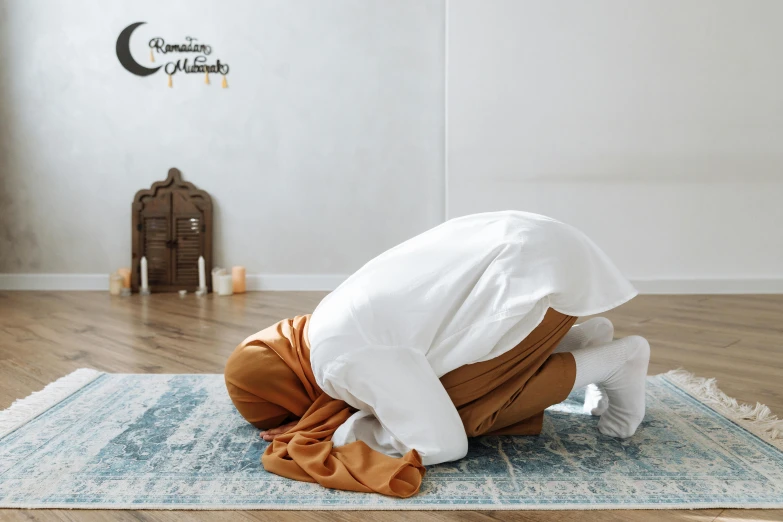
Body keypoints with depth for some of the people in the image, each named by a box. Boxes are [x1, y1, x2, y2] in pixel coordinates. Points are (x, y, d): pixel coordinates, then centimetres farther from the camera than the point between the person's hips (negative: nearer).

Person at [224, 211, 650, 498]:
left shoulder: (344, 357, -22)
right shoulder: (329, 323, 6)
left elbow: (441, 443, -19)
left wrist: (335, 431, -11)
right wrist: (332, 413, 4)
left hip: (539, 271, -9)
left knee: (457, 411, -8)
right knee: (433, 388, 11)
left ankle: (614, 360, 4)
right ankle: (583, 339, 20)